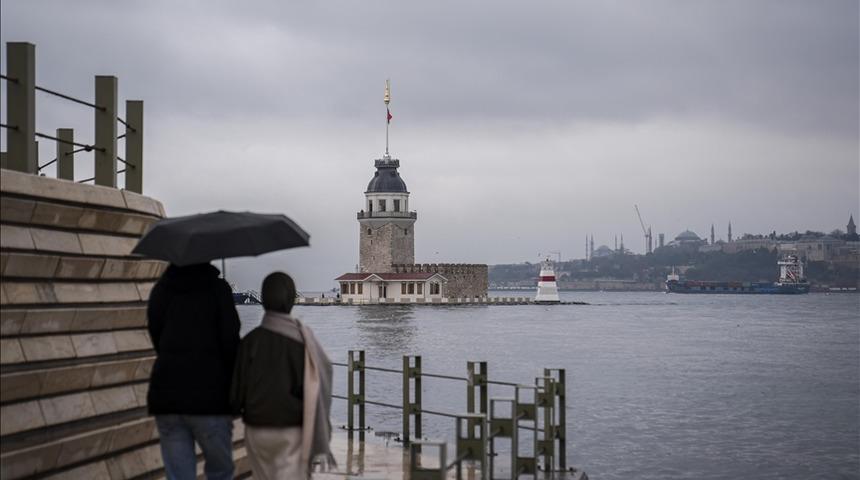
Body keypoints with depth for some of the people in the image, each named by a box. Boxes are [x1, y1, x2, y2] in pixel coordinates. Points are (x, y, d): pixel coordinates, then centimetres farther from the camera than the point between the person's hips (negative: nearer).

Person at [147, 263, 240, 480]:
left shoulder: (160, 290, 9)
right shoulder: (217, 288, -3)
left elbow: (156, 337, 13)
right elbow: (230, 343, -6)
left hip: (166, 397, 3)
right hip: (210, 398, -3)